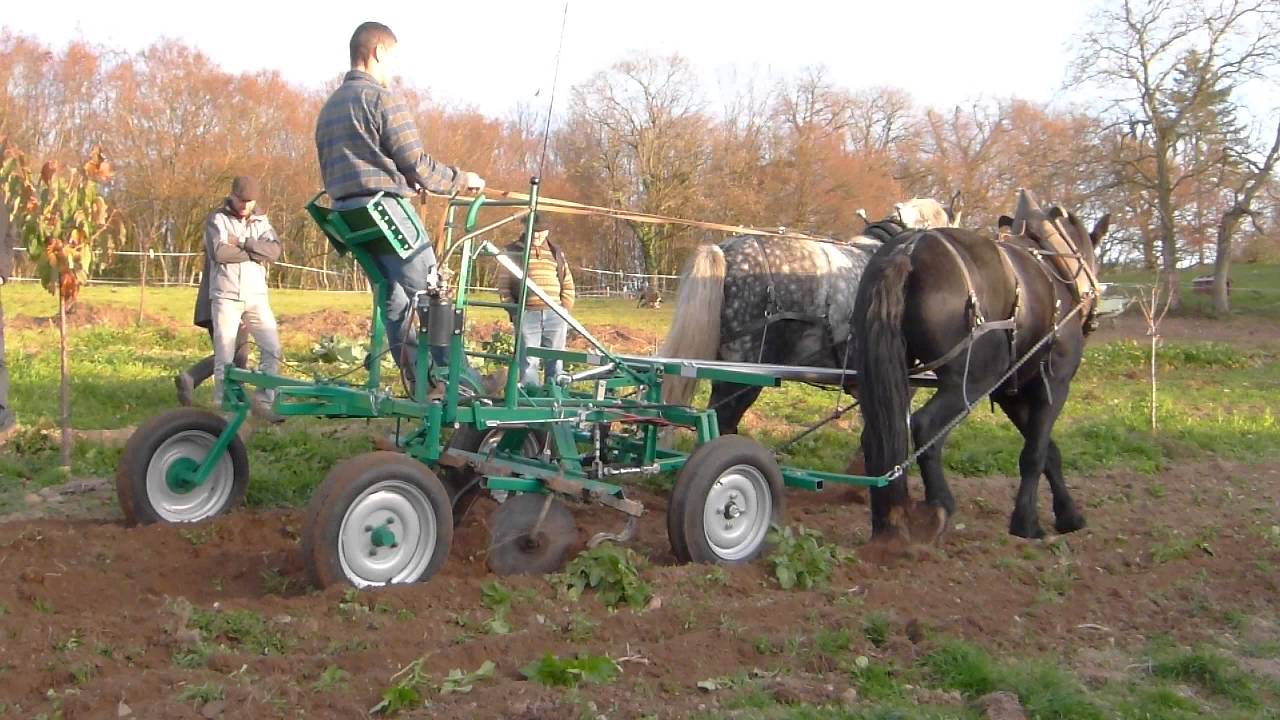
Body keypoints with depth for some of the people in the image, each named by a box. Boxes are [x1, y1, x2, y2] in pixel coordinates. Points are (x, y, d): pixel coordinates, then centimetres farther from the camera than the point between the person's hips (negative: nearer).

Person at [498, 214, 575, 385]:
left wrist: (565, 310, 7)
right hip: (527, 315, -3)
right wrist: (513, 310, -3)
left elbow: (568, 285, 17)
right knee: (529, 360, -4)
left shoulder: (556, 252, 15)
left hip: (555, 315, 3)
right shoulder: (514, 251, 6)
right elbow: (504, 285, 5)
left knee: (555, 360, 5)